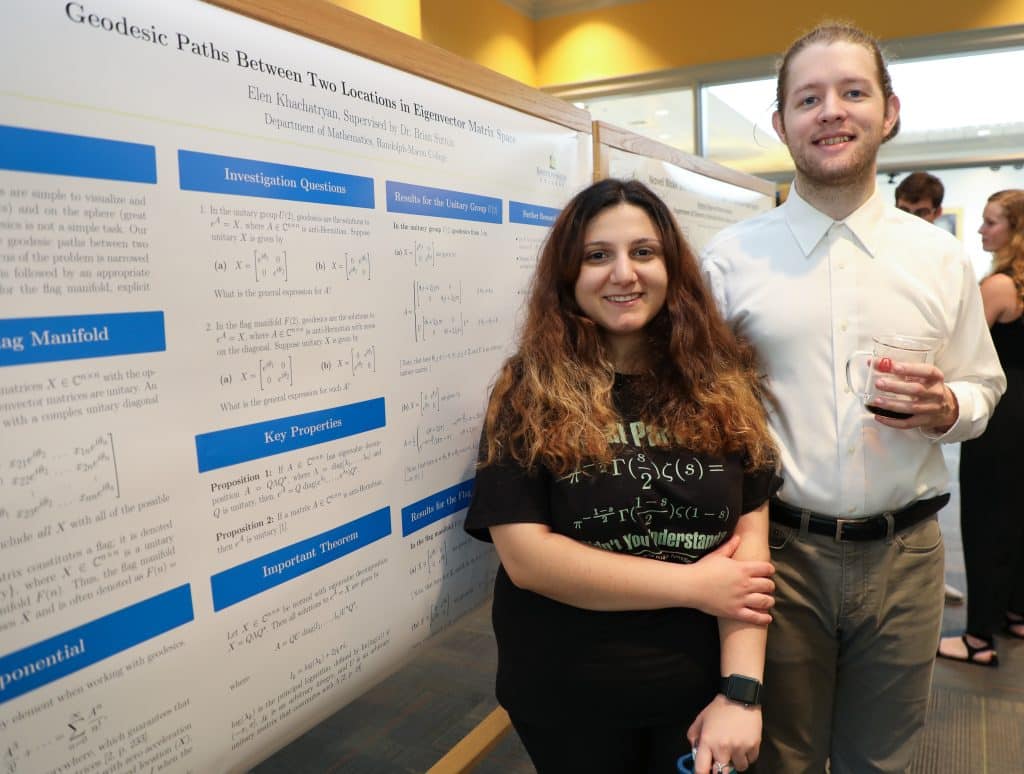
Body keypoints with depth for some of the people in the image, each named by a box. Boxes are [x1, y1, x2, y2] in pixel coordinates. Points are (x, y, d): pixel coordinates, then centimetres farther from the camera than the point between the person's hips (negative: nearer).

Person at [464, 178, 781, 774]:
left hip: (702, 692, 2)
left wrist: (741, 691, -15)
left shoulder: (724, 387, -1)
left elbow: (750, 537, -6)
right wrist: (694, 585, -14)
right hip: (567, 698, -1)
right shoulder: (529, 394, -10)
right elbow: (525, 557, -17)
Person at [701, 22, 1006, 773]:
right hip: (776, 548, -2)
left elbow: (984, 387, 11)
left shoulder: (941, 257, 3)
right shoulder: (730, 257, -3)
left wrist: (947, 408, -13)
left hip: (904, 553, 2)